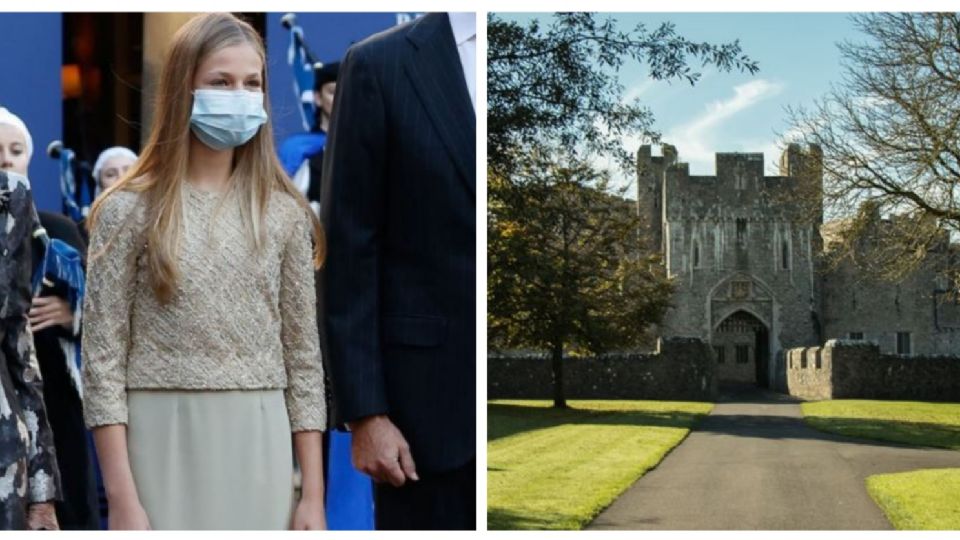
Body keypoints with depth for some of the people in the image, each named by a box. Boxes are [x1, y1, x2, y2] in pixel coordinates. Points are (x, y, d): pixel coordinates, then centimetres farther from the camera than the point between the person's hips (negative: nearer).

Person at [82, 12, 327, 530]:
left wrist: (313, 494, 3)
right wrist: (123, 500, -10)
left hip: (259, 449, 3)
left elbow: (303, 356, 7)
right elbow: (103, 360, -4)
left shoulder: (284, 213, 6)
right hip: (162, 446, -2)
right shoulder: (129, 209, -3)